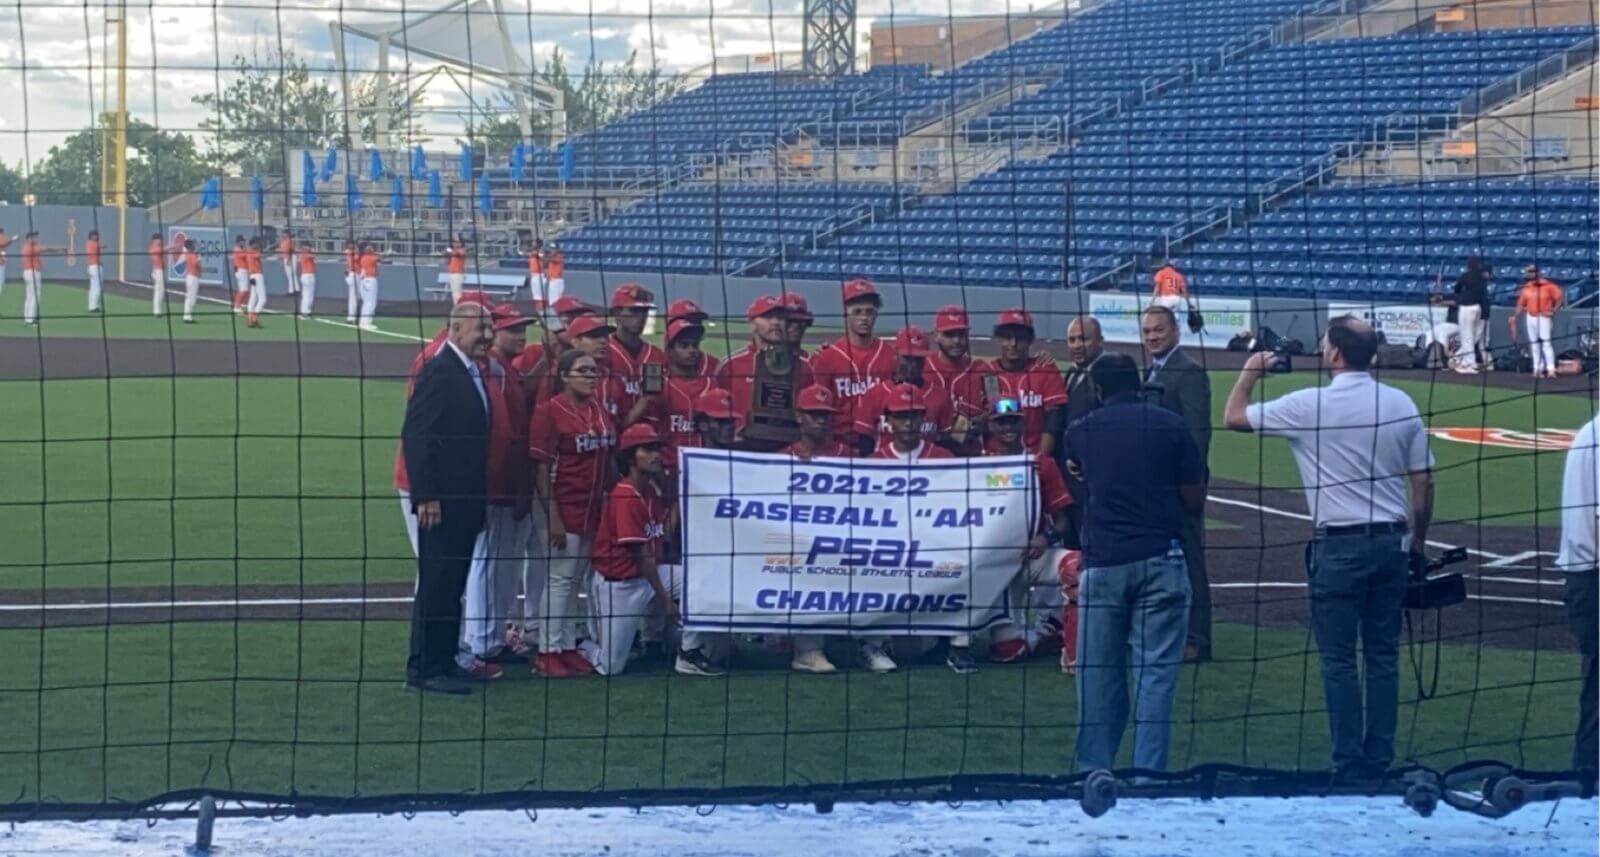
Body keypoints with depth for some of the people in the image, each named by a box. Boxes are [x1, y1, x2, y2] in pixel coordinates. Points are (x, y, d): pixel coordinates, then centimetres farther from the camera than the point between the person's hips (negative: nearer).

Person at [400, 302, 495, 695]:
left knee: (452, 584, 14)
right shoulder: (438, 372, -14)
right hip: (442, 500, -9)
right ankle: (424, 668, -2)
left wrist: (480, 497, 17)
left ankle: (443, 660, 21)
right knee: (437, 584, -6)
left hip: (467, 500, 9)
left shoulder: (474, 374, 15)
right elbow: (416, 436, -19)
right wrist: (426, 496, -21)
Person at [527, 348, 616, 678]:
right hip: (565, 508, -7)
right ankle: (548, 651, 2)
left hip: (594, 509, 7)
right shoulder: (549, 412, -11)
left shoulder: (601, 412, 10)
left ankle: (568, 648, 18)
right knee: (560, 577, -4)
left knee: (575, 580, 12)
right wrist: (552, 516, -18)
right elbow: (540, 467, -14)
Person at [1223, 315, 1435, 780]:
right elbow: (1423, 482, 7)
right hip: (1391, 543, 5)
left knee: (1339, 661, 1)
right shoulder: (1401, 404, 3)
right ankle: (1379, 760, 13)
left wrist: (1250, 372, 18)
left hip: (1339, 547, -5)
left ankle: (1350, 764, 1)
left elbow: (1234, 417, 0)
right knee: (1383, 656, 10)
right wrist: (1417, 545, 17)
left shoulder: (1310, 406, -10)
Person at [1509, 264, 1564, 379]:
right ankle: (1537, 368, 15)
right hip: (1531, 317, 6)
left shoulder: (1548, 286, -8)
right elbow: (1521, 304, 10)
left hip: (1543, 317, -6)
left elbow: (1560, 297, -7)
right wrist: (1514, 317, 0)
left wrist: (1553, 311, -13)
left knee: (1546, 343, -13)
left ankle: (1551, 369, -16)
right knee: (1534, 344, 9)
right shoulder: (1526, 288, 7)